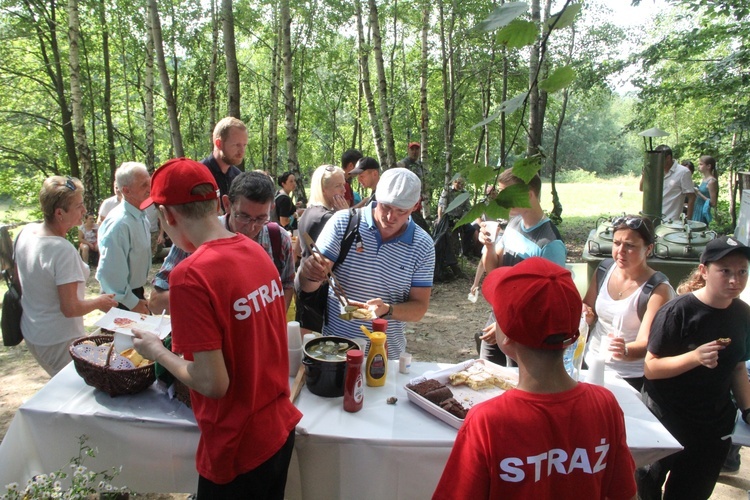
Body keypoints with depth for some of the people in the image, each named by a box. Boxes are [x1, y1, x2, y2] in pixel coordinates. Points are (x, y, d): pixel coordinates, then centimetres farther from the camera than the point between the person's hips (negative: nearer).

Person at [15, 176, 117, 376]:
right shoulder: (63, 250, -28)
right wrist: (100, 302, -9)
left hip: (31, 334, 9)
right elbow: (70, 308, -26)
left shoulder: (26, 232, -2)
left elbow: (20, 279, 12)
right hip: (59, 341, -9)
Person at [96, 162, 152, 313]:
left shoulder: (141, 217, 3)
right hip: (123, 300, -8)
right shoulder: (118, 223, -26)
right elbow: (110, 272, -28)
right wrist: (132, 303, -20)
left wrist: (139, 297, 18)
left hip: (136, 293, 8)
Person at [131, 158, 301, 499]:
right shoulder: (257, 252, -2)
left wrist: (158, 352, -6)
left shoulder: (190, 275, -24)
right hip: (281, 428, 7)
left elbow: (213, 384, -22)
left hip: (238, 451, -6)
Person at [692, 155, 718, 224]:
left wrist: (698, 193, -17)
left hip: (702, 214, -8)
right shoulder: (704, 179, 12)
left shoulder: (712, 181, -12)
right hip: (696, 212, 8)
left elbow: (713, 203, -15)